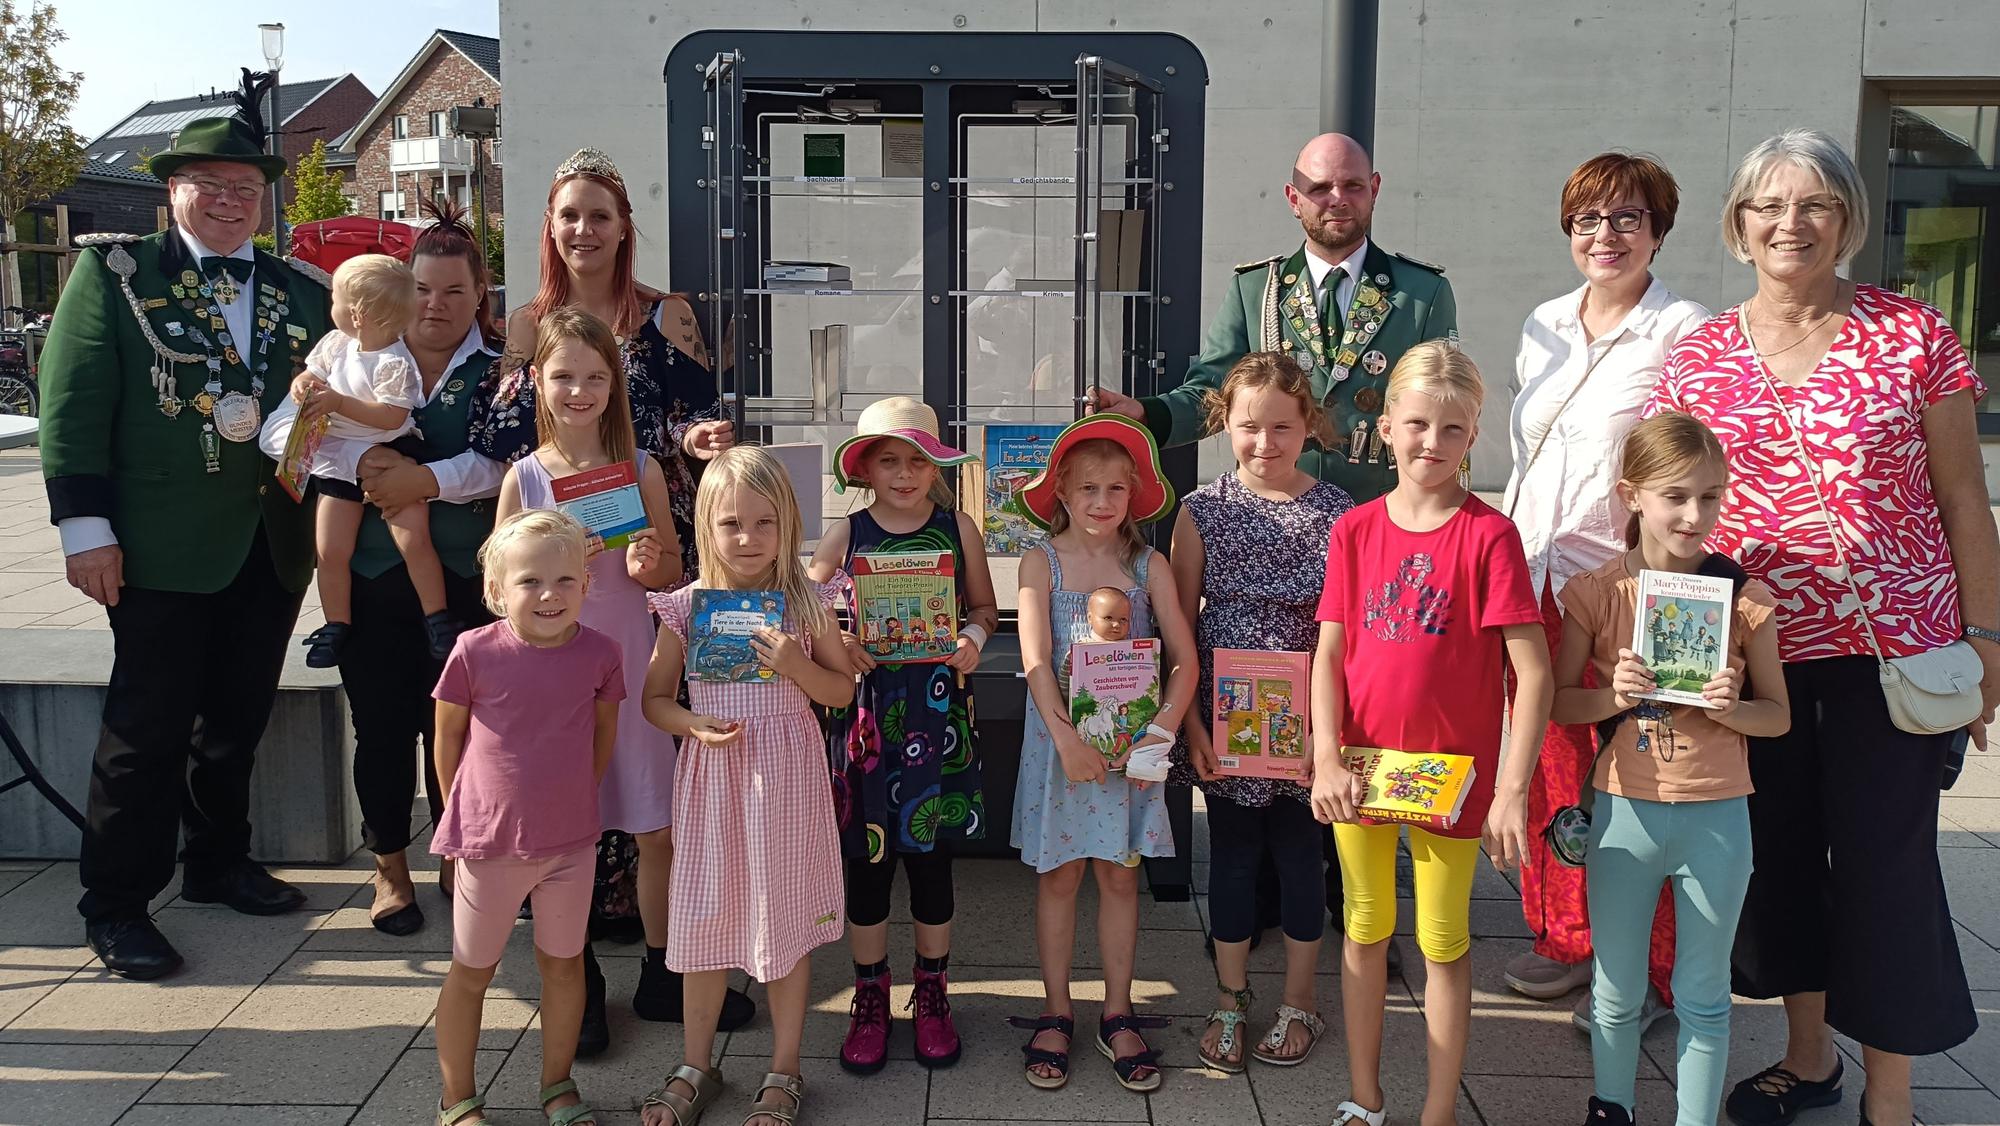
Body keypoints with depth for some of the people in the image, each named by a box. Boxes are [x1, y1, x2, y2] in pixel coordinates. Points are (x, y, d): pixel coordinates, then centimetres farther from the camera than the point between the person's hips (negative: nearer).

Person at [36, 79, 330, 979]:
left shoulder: (302, 295, 10)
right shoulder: (114, 272, 0)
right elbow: (72, 404, -6)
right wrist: (85, 526, -13)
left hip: (271, 547, 4)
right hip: (162, 548, -4)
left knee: (239, 719, 16)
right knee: (149, 729, 1)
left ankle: (218, 863, 34)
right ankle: (114, 906, 14)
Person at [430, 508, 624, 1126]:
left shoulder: (600, 653, -9)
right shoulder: (474, 651, -15)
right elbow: (448, 737, -1)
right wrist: (464, 815, 5)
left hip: (571, 842, 2)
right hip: (489, 843, -2)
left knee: (564, 963, 15)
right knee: (471, 972, 12)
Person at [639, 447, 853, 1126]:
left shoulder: (805, 603, -3)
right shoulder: (685, 608, -1)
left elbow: (843, 690, 5)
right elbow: (655, 698, 7)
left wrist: (797, 666, -14)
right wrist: (693, 724, -13)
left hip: (786, 775, -1)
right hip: (712, 777, 1)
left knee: (787, 918, 7)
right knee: (706, 918, 11)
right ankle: (697, 1067, 29)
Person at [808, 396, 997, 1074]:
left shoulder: (957, 527, 3)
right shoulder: (848, 534, 2)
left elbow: (985, 609, 10)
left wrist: (973, 639, -11)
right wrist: (835, 644, -13)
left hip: (937, 711, 0)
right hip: (865, 709, 0)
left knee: (932, 859, 8)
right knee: (867, 863, 7)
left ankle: (932, 995, 27)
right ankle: (870, 1002, 24)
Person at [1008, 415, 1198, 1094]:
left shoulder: (1148, 566, 0)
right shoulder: (1042, 562, -4)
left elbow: (1185, 658, -3)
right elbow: (1035, 659, -12)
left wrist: (1163, 728, -17)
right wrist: (1067, 738, -21)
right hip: (1060, 738, -1)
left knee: (1120, 876, 9)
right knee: (1059, 876, 8)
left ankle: (1117, 1015, 21)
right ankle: (1055, 1014, 21)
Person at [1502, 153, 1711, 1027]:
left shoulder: (1684, 333, -6)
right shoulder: (1544, 325, 14)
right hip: (1535, 578, 6)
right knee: (1549, 768, 12)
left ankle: (1648, 976, 15)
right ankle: (1564, 938, 29)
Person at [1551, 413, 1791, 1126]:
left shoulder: (1743, 597, -5)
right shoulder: (1597, 593, -6)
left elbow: (1778, 714, 3)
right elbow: (1557, 701, 1)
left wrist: (1729, 708, -17)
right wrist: (1613, 698, -18)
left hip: (1717, 817, 0)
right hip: (1625, 809, 0)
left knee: (1703, 996, 14)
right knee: (1617, 991, 16)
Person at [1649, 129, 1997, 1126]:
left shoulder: (1913, 335, -2)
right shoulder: (1698, 355, 5)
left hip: (1891, 646, -3)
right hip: (1747, 650, 3)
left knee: (1883, 856, 3)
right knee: (1775, 847, 13)